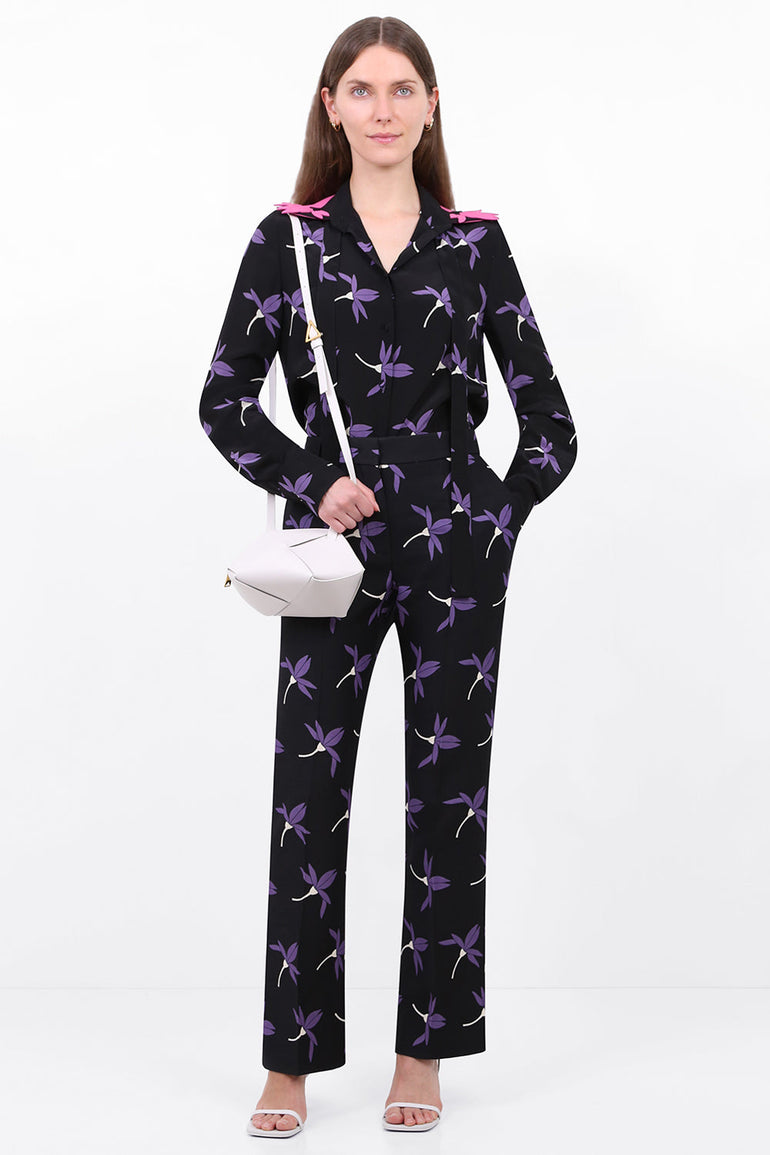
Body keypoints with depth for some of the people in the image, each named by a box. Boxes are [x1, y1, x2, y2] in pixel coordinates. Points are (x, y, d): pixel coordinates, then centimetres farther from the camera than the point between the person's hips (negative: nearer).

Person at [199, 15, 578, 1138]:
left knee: (448, 793, 5)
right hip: (335, 544, -1)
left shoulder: (475, 243, 6)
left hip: (456, 548, 1)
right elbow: (225, 400, 2)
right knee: (309, 794, 0)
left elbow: (547, 417, 7)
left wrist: (497, 518, -1)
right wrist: (313, 485, -9)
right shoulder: (289, 238, 4)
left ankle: (424, 1051, 19)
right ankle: (292, 1061, 12)